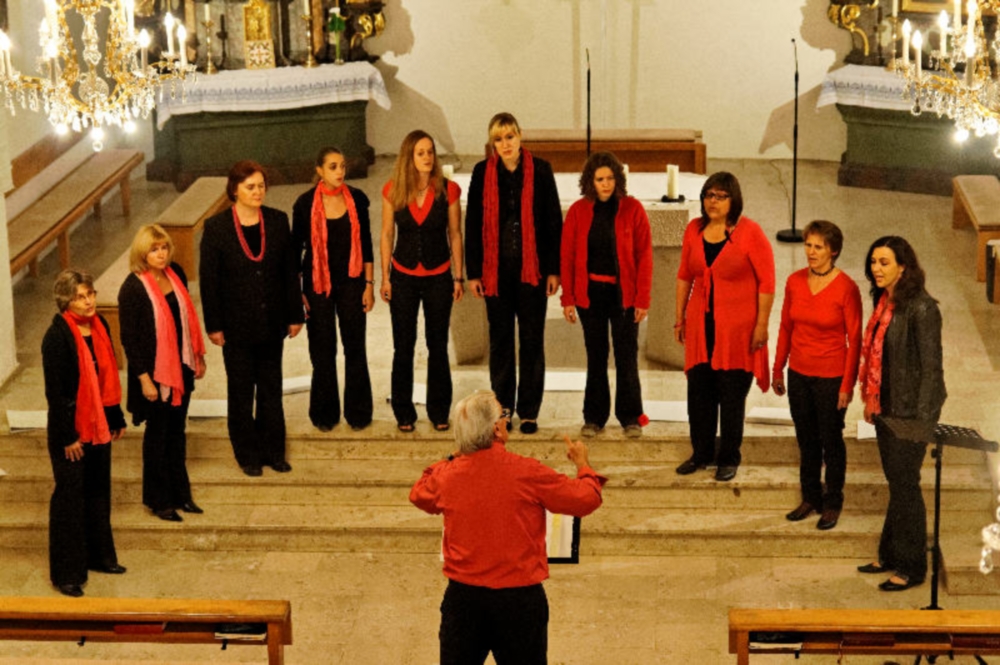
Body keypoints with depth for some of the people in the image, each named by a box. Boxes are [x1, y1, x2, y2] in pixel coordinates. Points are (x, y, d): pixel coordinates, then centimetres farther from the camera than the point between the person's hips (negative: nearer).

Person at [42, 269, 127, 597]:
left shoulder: (99, 327, 3)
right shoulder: (57, 337, -19)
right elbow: (54, 391, -18)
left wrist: (116, 418, 15)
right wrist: (67, 436, -17)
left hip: (98, 425, 7)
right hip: (71, 429, -7)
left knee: (99, 491, 17)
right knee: (70, 498, 0)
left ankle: (99, 555, 32)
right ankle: (66, 573, 9)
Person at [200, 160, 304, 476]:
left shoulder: (277, 221, 0)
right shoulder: (216, 227, -9)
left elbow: (290, 270, 5)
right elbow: (209, 280, -6)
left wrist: (295, 314, 4)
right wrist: (214, 325, -8)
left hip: (271, 323, 3)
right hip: (237, 326, -3)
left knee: (271, 389, 12)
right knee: (241, 391, 8)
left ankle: (273, 451, 23)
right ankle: (247, 455, 20)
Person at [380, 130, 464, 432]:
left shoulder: (448, 190, -7)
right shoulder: (393, 191, -5)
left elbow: (455, 234, 1)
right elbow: (387, 235, 2)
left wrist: (458, 277, 1)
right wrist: (385, 277, 1)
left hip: (438, 277, 0)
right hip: (404, 277, 0)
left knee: (438, 346, 7)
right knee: (403, 347, 5)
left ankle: (439, 412, 18)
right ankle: (404, 414, 16)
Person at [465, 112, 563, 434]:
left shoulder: (540, 170, 0)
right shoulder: (482, 173, 3)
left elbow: (554, 222, 1)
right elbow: (472, 225, 5)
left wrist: (553, 269, -3)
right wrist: (473, 272, 0)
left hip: (531, 268, -1)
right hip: (495, 269, 1)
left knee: (532, 340, 2)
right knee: (500, 339, 9)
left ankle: (529, 412, 9)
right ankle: (502, 407, 19)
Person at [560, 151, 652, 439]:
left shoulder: (632, 209, -3)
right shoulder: (578, 211, 1)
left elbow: (644, 256, -4)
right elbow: (567, 256, 3)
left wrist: (643, 299, -9)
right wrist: (568, 298, -1)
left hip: (623, 293, -2)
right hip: (590, 293, 2)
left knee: (627, 357, 1)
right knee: (595, 356, 9)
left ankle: (631, 418, 10)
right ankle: (594, 417, 16)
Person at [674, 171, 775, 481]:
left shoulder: (749, 232, -9)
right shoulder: (694, 230, 5)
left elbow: (766, 281, -8)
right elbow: (685, 276, 14)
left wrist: (761, 325, -10)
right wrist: (680, 318, 14)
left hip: (737, 329, -4)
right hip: (701, 326, 4)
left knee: (732, 396, 4)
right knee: (698, 391, 8)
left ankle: (729, 459, 17)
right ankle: (701, 453, 24)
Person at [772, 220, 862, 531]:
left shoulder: (846, 288, -15)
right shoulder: (795, 282, -1)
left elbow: (855, 339, -12)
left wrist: (848, 385, -13)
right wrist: (777, 370, 10)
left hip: (830, 377, -5)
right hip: (799, 374, 5)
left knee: (831, 441, 8)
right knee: (806, 440, 15)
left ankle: (832, 504, 22)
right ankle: (810, 497, 30)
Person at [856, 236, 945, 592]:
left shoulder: (921, 309, -18)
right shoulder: (884, 302, 7)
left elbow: (931, 366, -18)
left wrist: (922, 421, -19)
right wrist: (870, 399, 15)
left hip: (910, 411, -8)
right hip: (886, 408, 8)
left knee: (905, 485, -1)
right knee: (895, 482, 17)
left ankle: (912, 568, 10)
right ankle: (891, 555, 28)